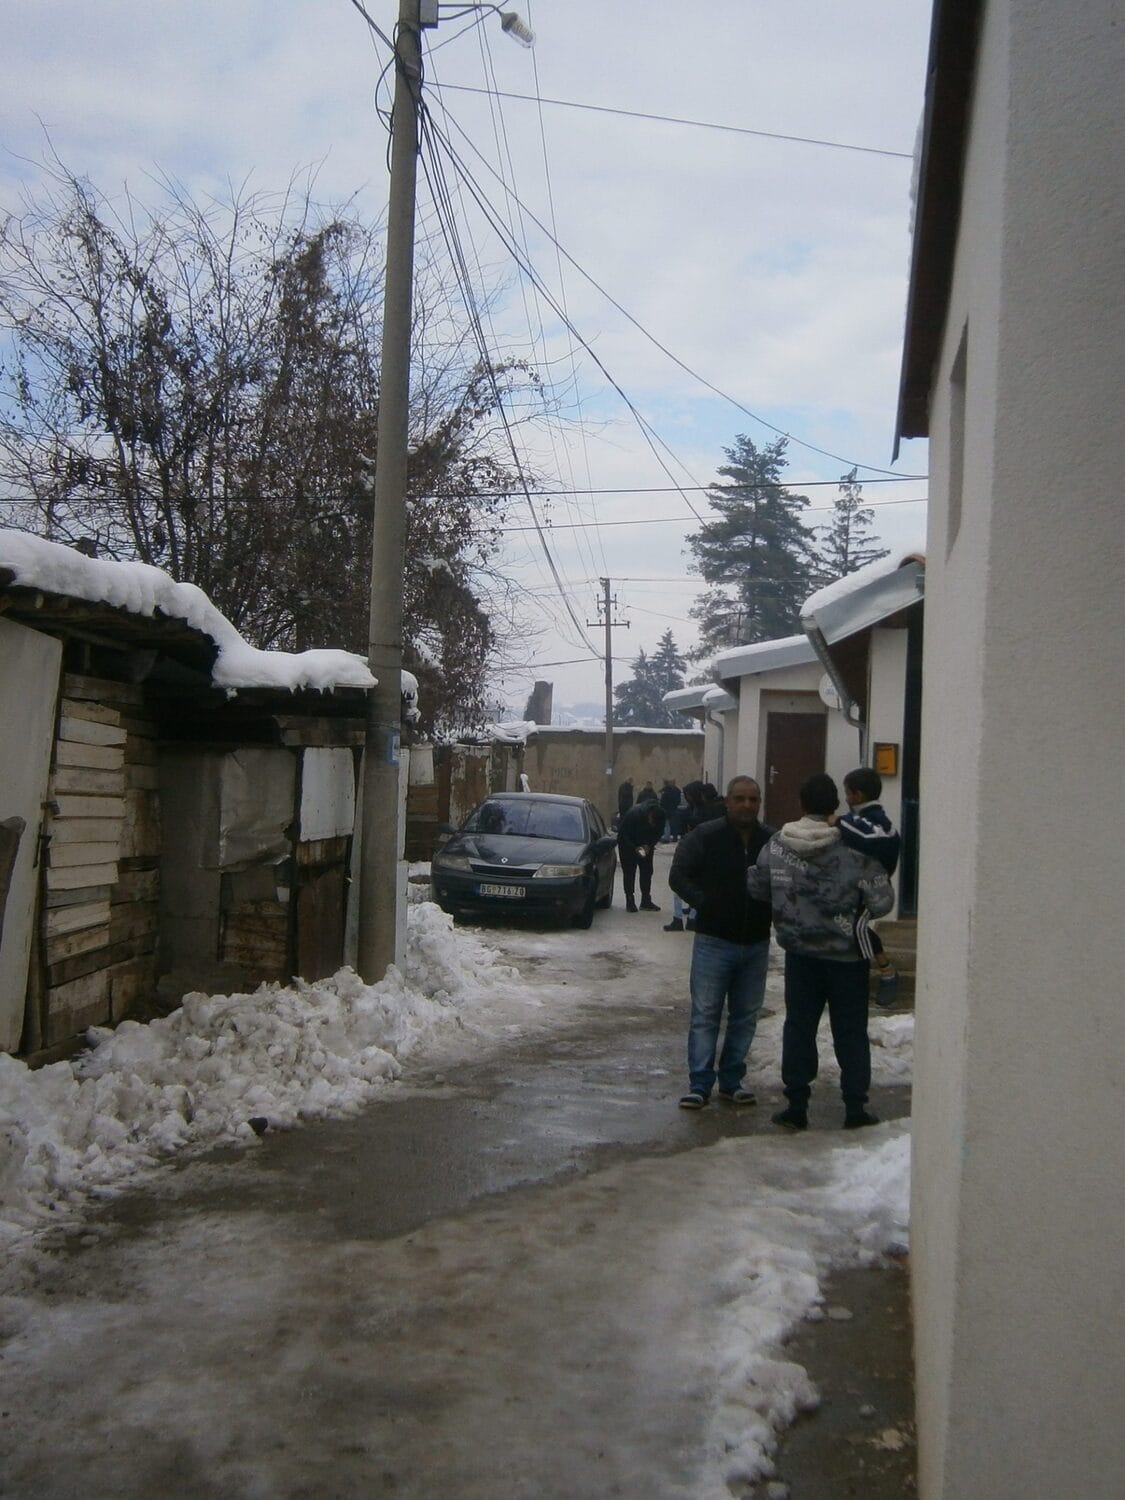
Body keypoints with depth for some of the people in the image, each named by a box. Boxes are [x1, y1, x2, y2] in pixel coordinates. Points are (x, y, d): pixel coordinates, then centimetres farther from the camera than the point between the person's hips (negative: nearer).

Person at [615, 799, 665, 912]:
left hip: (646, 845, 4)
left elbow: (658, 834, -5)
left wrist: (649, 845, -20)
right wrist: (635, 848, -31)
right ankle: (630, 901, 0)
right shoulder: (634, 813, -35)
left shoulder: (660, 818, -23)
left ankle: (646, 901, 8)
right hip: (628, 844, -4)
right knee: (629, 872, -6)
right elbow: (623, 833, -24)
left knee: (647, 871, 2)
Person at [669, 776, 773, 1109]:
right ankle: (699, 1084, 6)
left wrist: (770, 906, -7)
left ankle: (731, 1081, 22)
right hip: (714, 941, -3)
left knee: (745, 1017, 11)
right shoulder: (705, 837, -7)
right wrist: (705, 903, -12)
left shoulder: (772, 841, 2)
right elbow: (678, 876, -5)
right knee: (705, 1015, 0)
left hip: (756, 944, 4)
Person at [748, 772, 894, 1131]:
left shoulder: (776, 845, -6)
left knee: (799, 1025, 11)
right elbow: (882, 901, -15)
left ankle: (796, 1105, 14)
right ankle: (855, 1107, 15)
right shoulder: (854, 850, -17)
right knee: (850, 1031, 10)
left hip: (799, 953, 2)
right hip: (847, 954, -2)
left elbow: (756, 887, 7)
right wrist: (858, 913, 5)